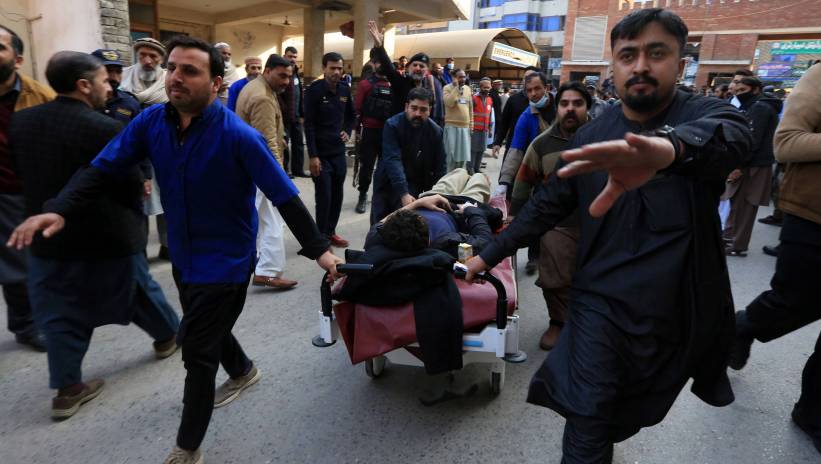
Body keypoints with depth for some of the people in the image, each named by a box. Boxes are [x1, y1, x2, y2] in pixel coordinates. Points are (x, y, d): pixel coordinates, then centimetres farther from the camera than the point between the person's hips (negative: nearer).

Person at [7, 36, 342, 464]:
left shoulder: (238, 136, -24)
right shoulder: (151, 121, -7)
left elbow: (285, 197, -21)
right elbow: (103, 169, -7)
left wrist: (318, 249, -22)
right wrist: (59, 210, -23)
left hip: (224, 261, -6)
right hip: (183, 256, 7)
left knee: (197, 351, 2)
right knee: (203, 331, 26)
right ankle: (243, 372, 57)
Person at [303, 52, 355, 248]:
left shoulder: (345, 89, 6)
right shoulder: (314, 90, -10)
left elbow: (351, 115, 23)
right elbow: (309, 125, -13)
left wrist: (347, 131, 4)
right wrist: (313, 155, -18)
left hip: (339, 151, 5)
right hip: (321, 153, -5)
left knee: (337, 195, 10)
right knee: (324, 197, -3)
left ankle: (331, 232, 24)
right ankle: (321, 236, 11)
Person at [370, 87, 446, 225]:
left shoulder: (435, 131, -9)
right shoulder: (392, 125, -19)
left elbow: (440, 167, -5)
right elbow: (393, 160, -29)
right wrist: (403, 193, -40)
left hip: (415, 186, 1)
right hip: (387, 183, -1)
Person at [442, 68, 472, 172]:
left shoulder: (468, 88, 12)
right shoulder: (447, 88, -4)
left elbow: (470, 108, 17)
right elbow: (449, 103, -21)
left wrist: (471, 124, 14)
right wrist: (456, 87, -16)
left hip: (465, 127, 5)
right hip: (452, 126, -5)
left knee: (463, 155, 9)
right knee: (452, 155, -2)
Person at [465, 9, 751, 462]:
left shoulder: (707, 114, -9)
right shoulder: (591, 136, -1)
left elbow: (730, 136, -35)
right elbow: (545, 206, 4)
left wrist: (667, 147, -60)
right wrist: (487, 255, -2)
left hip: (678, 306, 0)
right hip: (602, 298, 0)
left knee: (624, 413, 21)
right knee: (588, 418, -6)